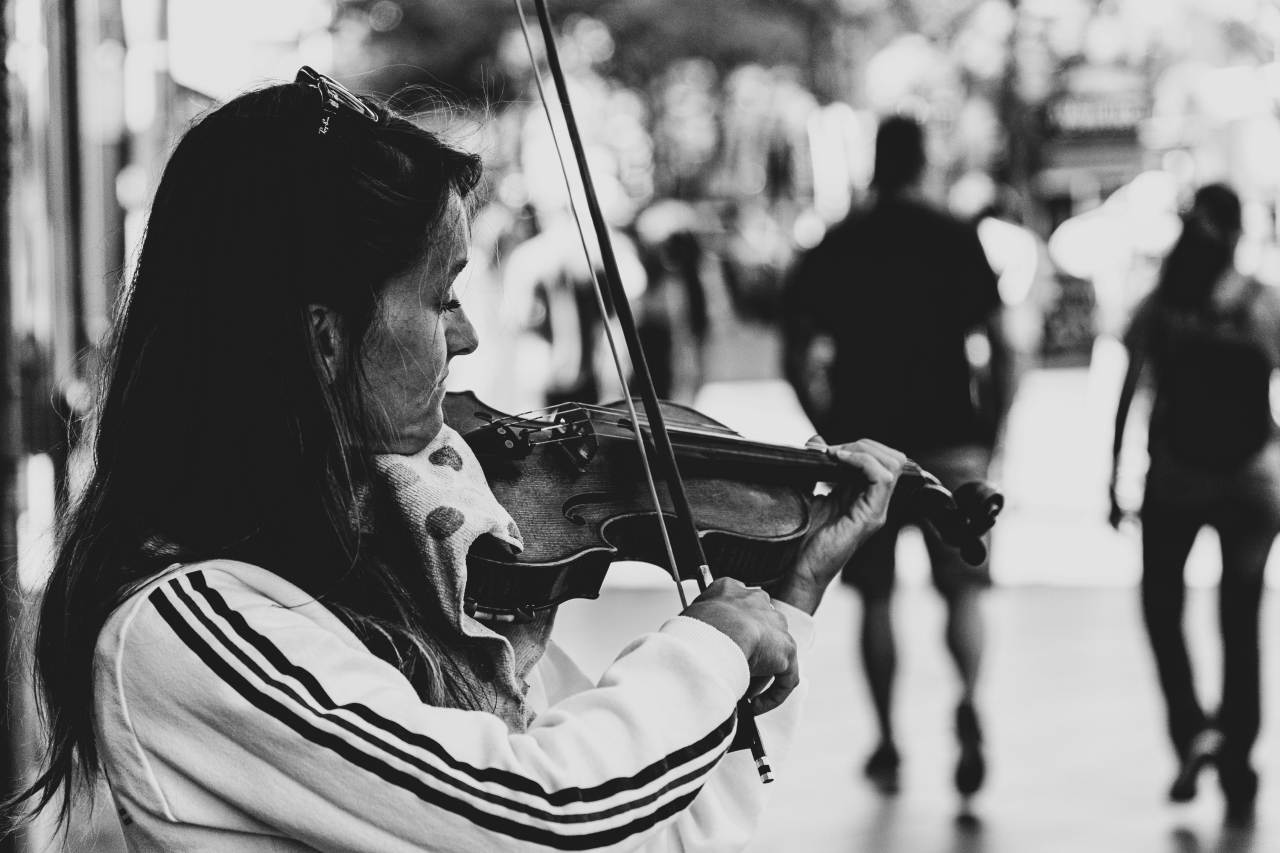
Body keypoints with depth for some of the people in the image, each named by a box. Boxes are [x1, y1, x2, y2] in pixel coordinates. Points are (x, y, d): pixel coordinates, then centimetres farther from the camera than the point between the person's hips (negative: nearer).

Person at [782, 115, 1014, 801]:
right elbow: (999, 348, -4)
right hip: (950, 443, -1)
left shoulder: (833, 248, 3)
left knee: (875, 597, 10)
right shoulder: (958, 241, 1)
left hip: (866, 443, 1)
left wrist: (834, 433, 12)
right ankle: (968, 703, -19)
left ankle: (887, 745, 11)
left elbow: (798, 363, 1)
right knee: (961, 589, 6)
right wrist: (989, 434, 5)